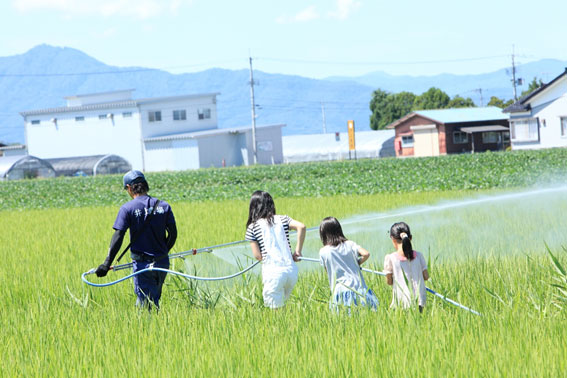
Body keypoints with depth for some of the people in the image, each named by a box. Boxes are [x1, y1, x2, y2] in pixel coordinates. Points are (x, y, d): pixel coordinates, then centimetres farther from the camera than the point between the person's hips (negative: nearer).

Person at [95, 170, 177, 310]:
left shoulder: (127, 208, -7)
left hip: (142, 264, -4)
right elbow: (173, 234, 7)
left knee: (145, 301, -1)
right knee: (154, 300, 18)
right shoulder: (163, 206, 4)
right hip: (162, 263, 4)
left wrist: (107, 264, -14)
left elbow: (118, 238, -13)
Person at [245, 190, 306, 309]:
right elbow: (301, 227, -7)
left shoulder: (253, 227, 3)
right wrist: (297, 251, 1)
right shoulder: (282, 220, 10)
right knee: (282, 303, 22)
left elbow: (257, 255, 0)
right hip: (291, 271, 4)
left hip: (273, 273, -4)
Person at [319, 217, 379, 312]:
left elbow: (328, 271, 9)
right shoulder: (350, 244, 5)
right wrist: (357, 263, 12)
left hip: (340, 291, -2)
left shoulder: (323, 252, 0)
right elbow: (366, 254, -7)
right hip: (358, 289, 2)